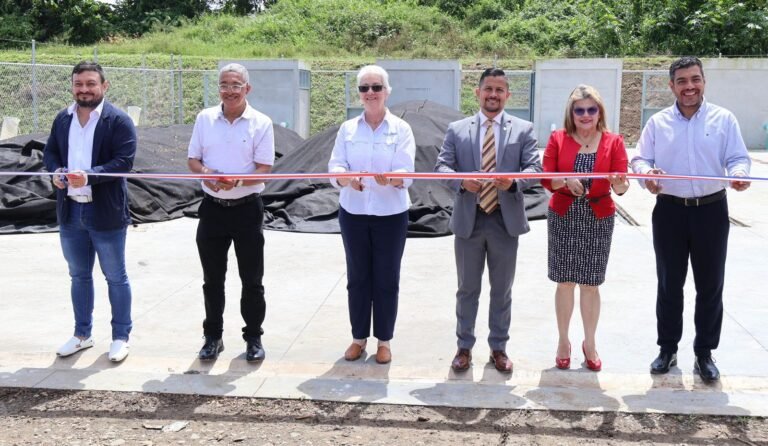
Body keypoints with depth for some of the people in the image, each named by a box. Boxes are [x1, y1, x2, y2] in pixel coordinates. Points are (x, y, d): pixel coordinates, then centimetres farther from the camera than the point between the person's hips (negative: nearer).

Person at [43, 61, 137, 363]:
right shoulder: (63, 119, 10)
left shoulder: (119, 121, -9)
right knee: (79, 275, 17)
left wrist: (90, 175, -29)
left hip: (105, 212, -5)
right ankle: (82, 334, 30)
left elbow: (124, 161, -16)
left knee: (115, 277, 6)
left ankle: (121, 336, 19)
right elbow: (50, 151, 15)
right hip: (70, 210, 6)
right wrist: (55, 171, -8)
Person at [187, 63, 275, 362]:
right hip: (212, 207, 3)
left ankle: (253, 337, 20)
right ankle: (213, 336, 25)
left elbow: (264, 170, -8)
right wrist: (205, 172, -15)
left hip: (247, 207, -2)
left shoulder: (261, 123, -5)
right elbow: (193, 159, 8)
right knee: (212, 279, 11)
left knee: (252, 279, 6)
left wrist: (236, 181, -26)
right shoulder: (205, 118, 4)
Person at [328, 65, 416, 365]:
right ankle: (359, 337, 24)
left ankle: (384, 339, 19)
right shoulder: (347, 129, 4)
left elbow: (407, 172, -13)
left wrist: (390, 178, -36)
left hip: (391, 215, -2)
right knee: (357, 277, 10)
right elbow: (335, 166, -6)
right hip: (353, 213, 2)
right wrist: (347, 178, -29)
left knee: (387, 279, 5)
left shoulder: (401, 129, -3)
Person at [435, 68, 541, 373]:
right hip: (468, 219, 0)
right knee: (467, 289, 11)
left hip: (506, 219, 0)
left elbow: (534, 168, -4)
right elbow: (442, 165, -2)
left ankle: (499, 348, 25)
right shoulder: (457, 129, 5)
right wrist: (461, 181, -23)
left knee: (502, 290, 11)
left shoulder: (523, 129, 3)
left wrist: (514, 181, -26)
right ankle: (464, 347, 24)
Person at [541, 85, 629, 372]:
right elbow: (546, 178, -6)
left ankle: (589, 343, 25)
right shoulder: (557, 139, 0)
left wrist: (619, 184, -30)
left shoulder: (613, 142, -1)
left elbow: (622, 185, -7)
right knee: (565, 282, 8)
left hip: (598, 220, 0)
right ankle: (563, 341, 24)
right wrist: (565, 181, -25)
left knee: (591, 284, 8)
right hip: (563, 218, 0)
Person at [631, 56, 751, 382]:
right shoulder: (658, 122, 4)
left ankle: (704, 353, 19)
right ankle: (667, 348, 24)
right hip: (670, 210, 1)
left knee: (710, 285, 6)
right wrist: (646, 175, -22)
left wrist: (740, 174, -25)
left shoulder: (723, 119, 1)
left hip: (711, 210, -1)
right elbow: (640, 159, 1)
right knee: (669, 284, 10)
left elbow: (738, 158, -2)